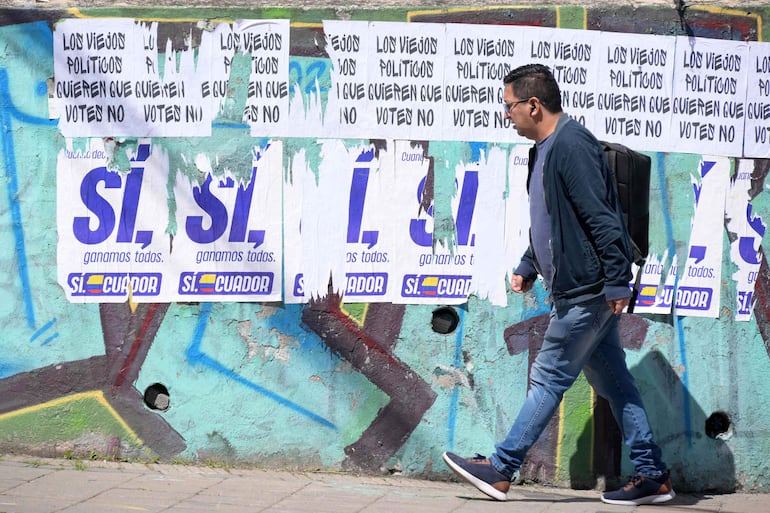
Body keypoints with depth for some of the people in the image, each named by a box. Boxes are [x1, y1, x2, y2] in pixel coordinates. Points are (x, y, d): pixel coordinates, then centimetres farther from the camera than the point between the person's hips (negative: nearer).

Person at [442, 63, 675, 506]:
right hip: (581, 288, 10)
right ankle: (653, 477, 16)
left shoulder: (571, 145, -18)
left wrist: (616, 283, -23)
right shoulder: (546, 149, 14)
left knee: (549, 378, -1)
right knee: (611, 381, 11)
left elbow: (602, 220, -22)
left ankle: (501, 470, 6)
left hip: (587, 291, -10)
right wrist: (528, 268, 22)